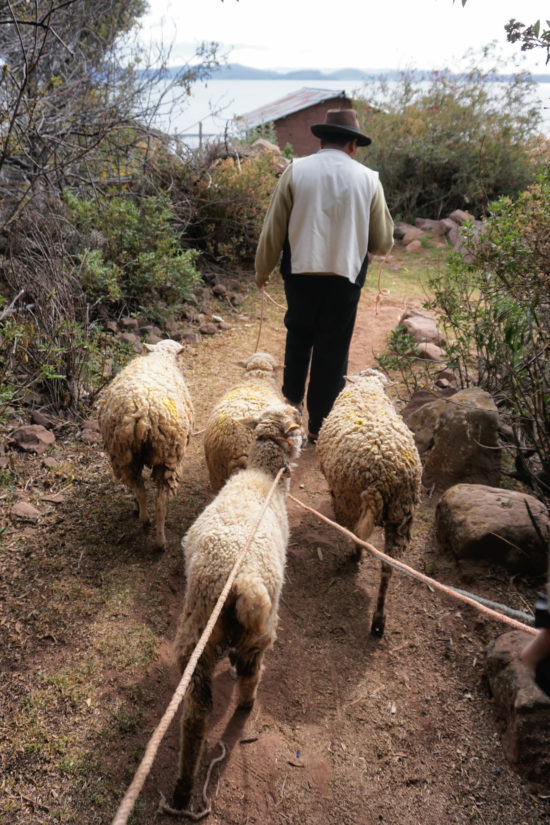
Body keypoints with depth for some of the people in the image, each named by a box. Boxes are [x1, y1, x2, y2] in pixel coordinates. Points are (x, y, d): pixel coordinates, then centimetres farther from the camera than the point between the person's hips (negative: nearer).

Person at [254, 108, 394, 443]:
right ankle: (319, 424, 19)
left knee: (298, 337, 24)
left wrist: (263, 269, 11)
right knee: (333, 349, 10)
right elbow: (383, 242, 1)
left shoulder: (296, 170, -4)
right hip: (345, 275, -1)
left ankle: (292, 400, 31)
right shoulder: (368, 179, -3)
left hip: (301, 271, 1)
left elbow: (274, 228, -3)